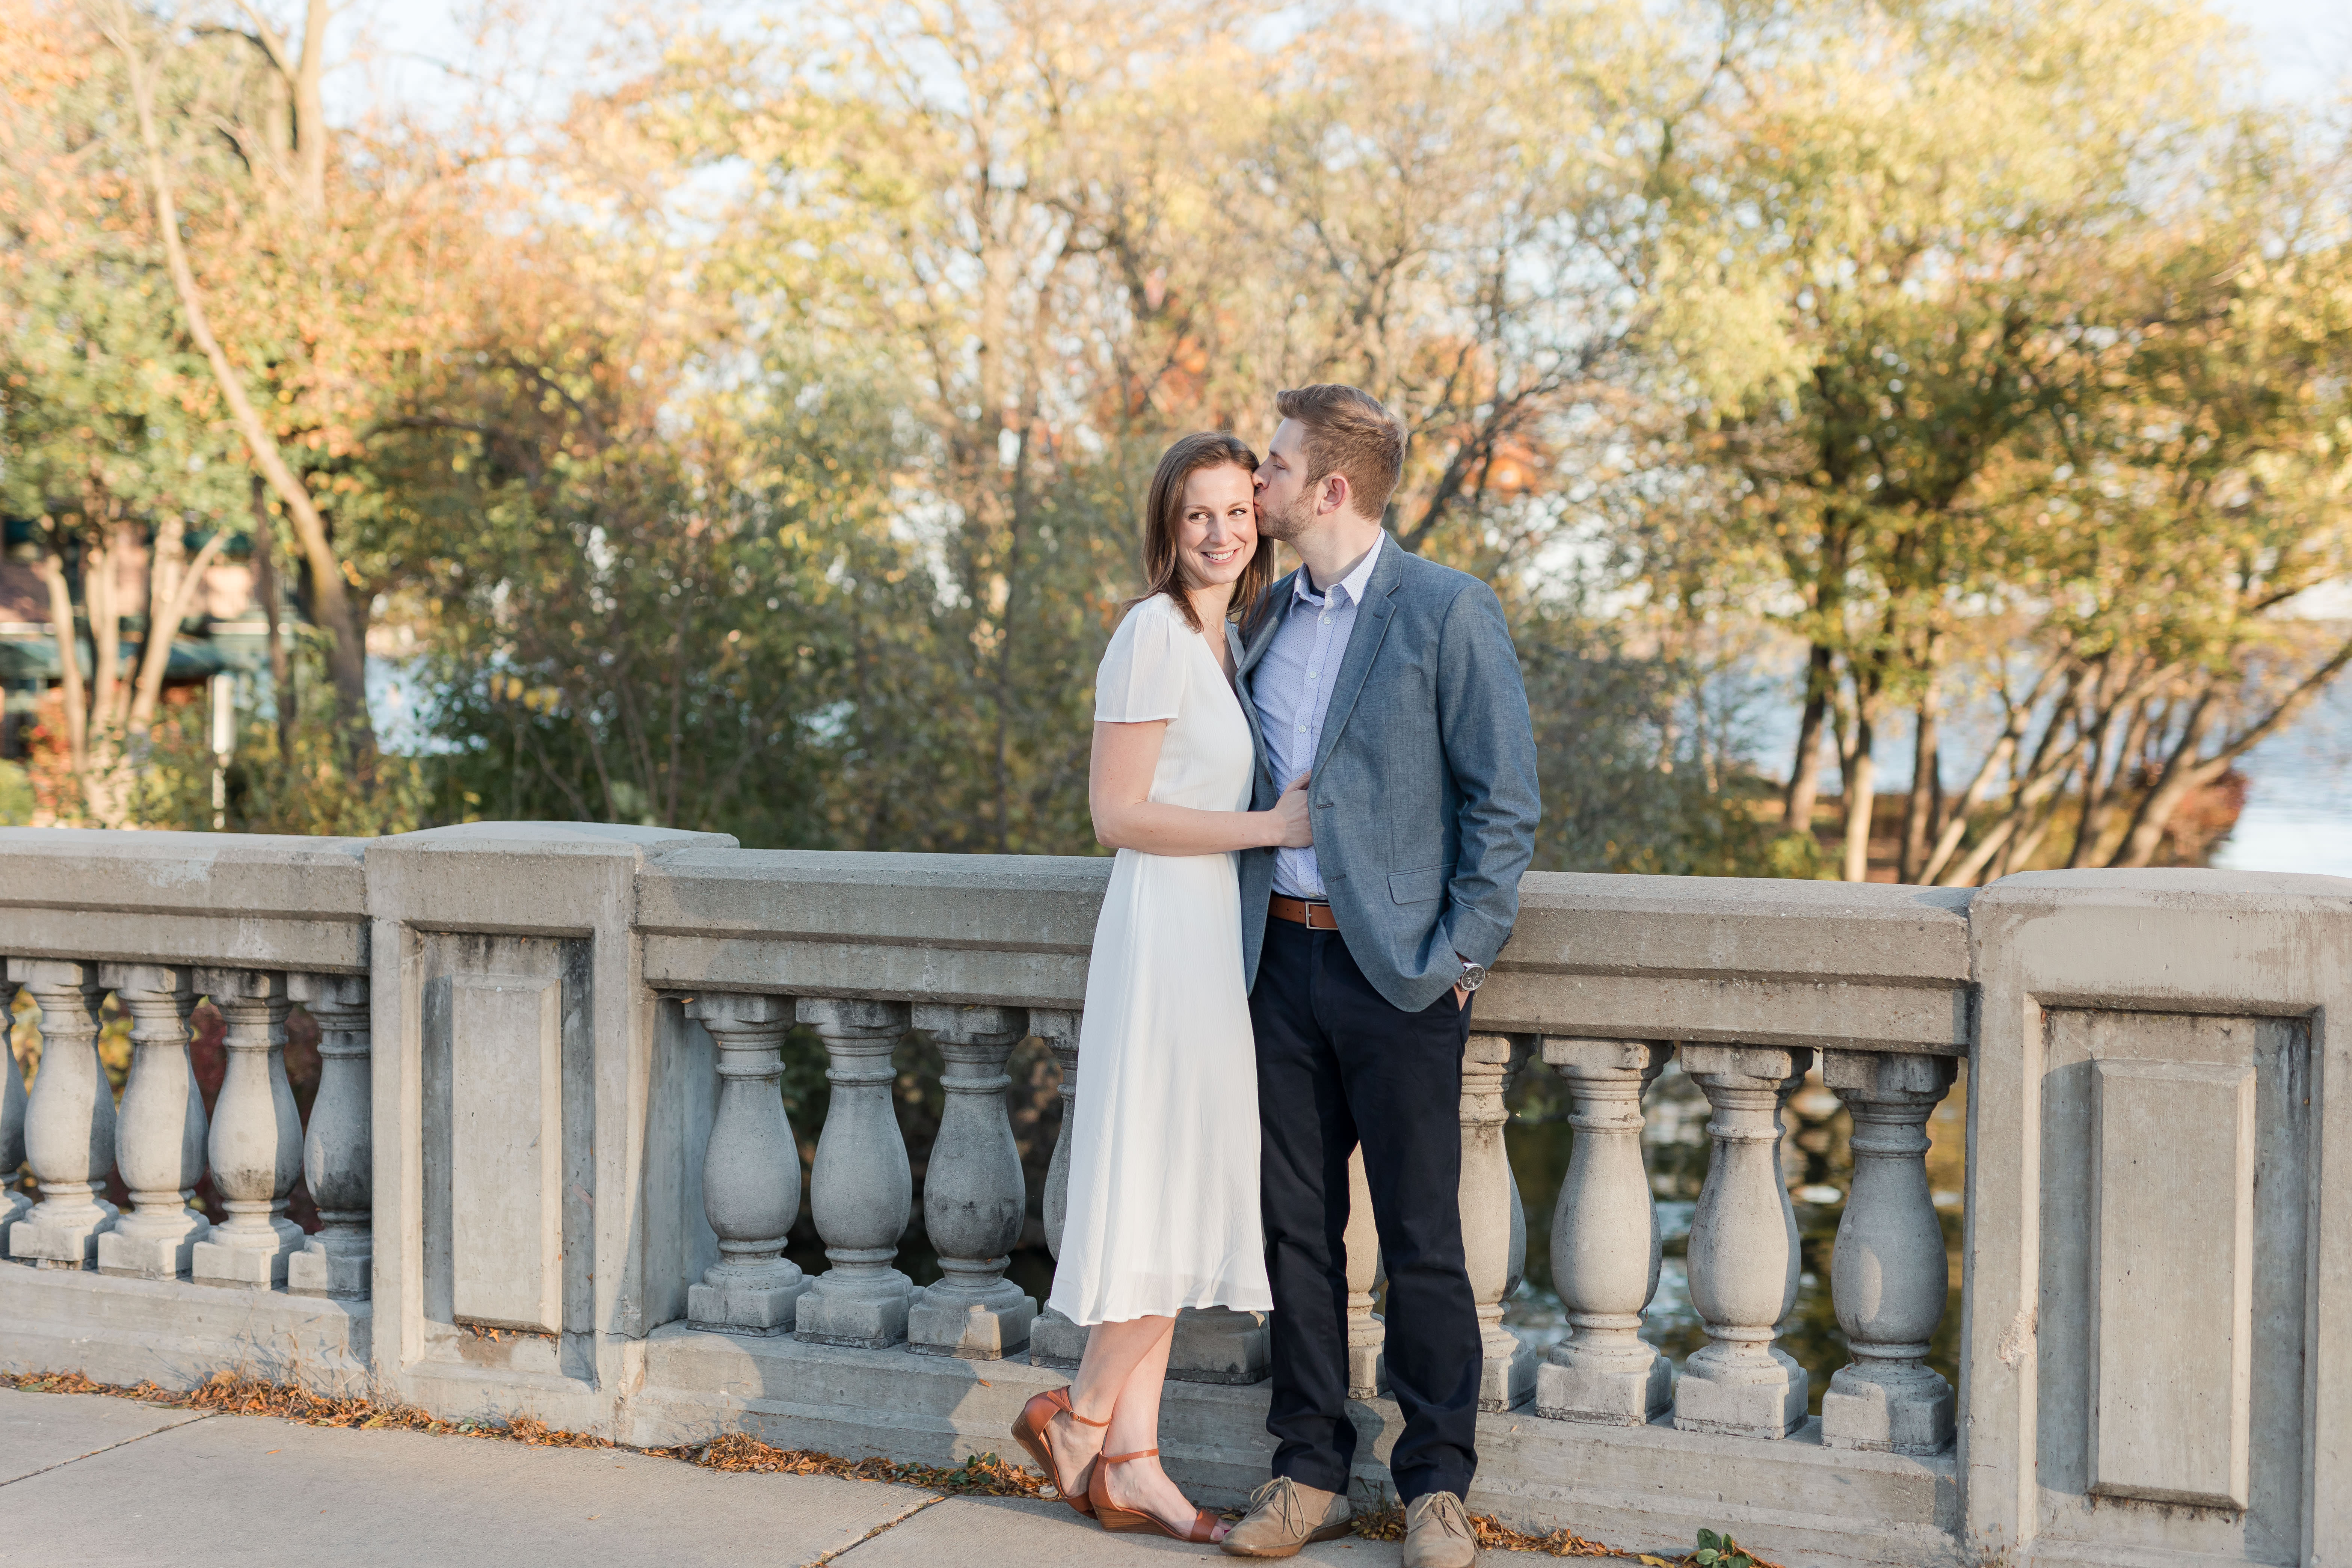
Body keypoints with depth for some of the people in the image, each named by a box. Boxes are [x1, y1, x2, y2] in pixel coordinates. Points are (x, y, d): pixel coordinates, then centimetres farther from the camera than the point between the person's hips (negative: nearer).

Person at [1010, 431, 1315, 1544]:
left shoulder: (1227, 638, 16)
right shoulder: (1156, 632, -12)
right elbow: (1118, 813, -15)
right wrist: (1270, 825, -14)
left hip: (1213, 932, 9)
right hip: (1166, 927, -9)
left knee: (1184, 1206, 9)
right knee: (1173, 1196, -5)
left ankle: (1130, 1467, 15)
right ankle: (1083, 1415, 14)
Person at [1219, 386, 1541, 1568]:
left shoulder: (1449, 612, -6)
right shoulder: (1264, 622, 13)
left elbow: (1505, 798, -7)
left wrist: (1461, 953, -10)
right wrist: (1241, 928, 10)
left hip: (1398, 969, -5)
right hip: (1281, 960, 6)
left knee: (1421, 1237, 1)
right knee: (1296, 1226, 9)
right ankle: (1309, 1472, 20)